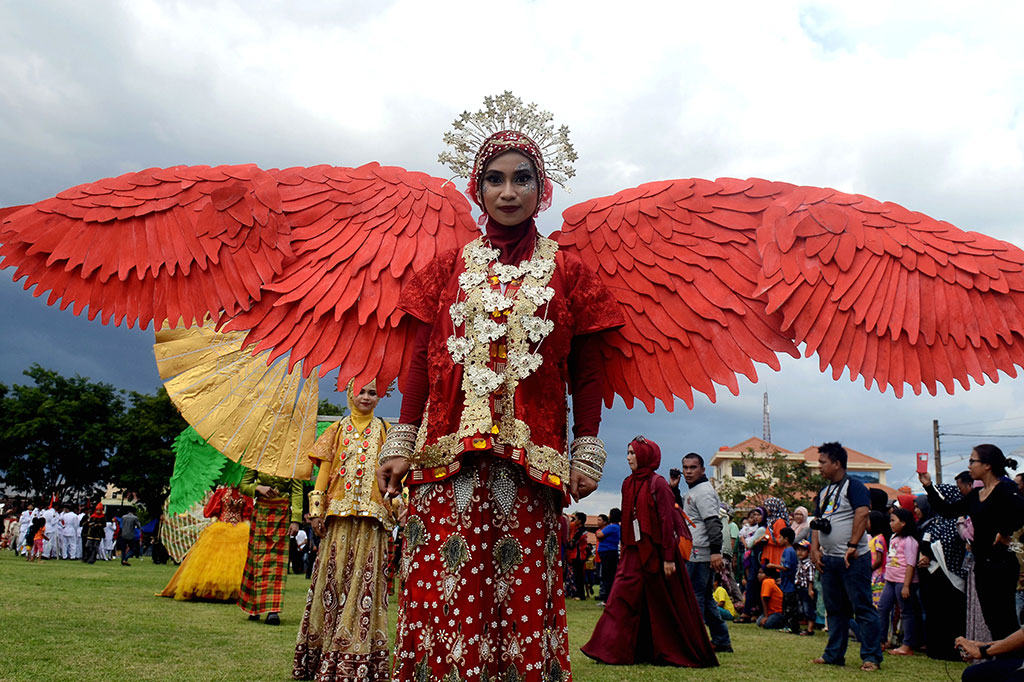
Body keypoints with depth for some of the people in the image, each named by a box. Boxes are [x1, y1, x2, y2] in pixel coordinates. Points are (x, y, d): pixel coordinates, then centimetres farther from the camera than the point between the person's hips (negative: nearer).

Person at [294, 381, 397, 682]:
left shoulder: (383, 431, 12)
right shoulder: (338, 430, 13)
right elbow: (324, 470, 9)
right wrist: (316, 510, 0)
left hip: (372, 514, 0)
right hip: (339, 511, 1)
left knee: (364, 578, -3)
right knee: (334, 575, -1)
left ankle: (356, 657, 2)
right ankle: (326, 657, 7)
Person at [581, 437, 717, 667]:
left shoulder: (657, 484, -11)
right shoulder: (629, 484, 9)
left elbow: (667, 521, -13)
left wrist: (668, 558, -16)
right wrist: (624, 551, 13)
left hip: (655, 551, -6)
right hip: (634, 552, 6)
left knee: (666, 606, 5)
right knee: (623, 599, -1)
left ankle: (684, 654, 20)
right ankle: (614, 651, 2)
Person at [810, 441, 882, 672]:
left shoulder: (853, 486, -7)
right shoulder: (823, 492, 17)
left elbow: (862, 514, -19)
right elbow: (817, 522, 19)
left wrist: (852, 545, -22)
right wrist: (815, 549, 6)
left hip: (853, 559, -8)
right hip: (828, 559, 8)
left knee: (862, 608, -3)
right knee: (834, 610, 14)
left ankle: (871, 657, 4)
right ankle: (834, 654, 21)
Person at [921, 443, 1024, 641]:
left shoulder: (1005, 489, -11)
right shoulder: (975, 495, 14)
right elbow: (948, 511, 15)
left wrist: (1004, 533, -18)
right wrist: (928, 486, 12)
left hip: (1000, 563, -9)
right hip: (981, 563, 9)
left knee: (1004, 621, -4)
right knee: (991, 620, 12)